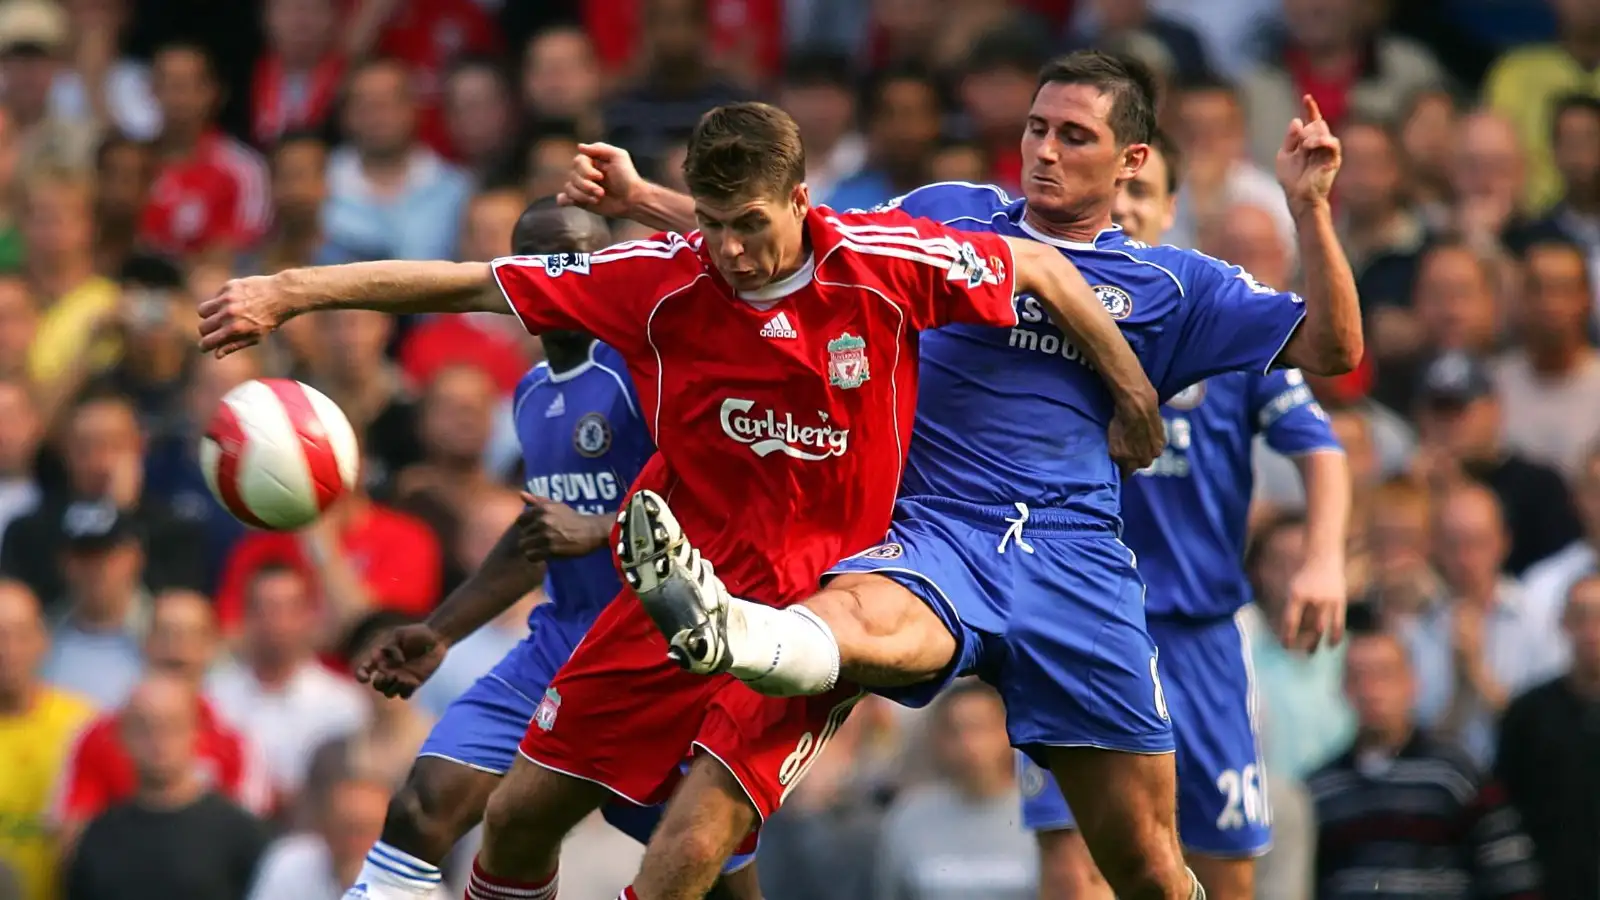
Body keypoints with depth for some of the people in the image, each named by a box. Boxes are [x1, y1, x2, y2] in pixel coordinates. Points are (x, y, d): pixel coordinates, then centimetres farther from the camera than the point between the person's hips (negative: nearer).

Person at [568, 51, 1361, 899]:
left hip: (1076, 566, 2)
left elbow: (1331, 349, 9)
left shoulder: (1169, 285, 14)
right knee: (861, 610, -41)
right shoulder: (949, 217, 16)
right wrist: (640, 199, 15)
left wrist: (1309, 206, -2)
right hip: (936, 534, -2)